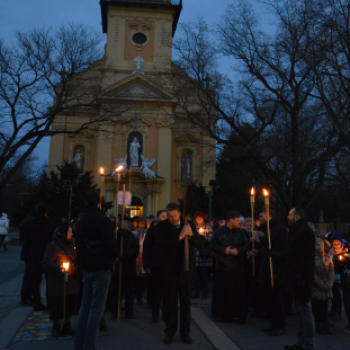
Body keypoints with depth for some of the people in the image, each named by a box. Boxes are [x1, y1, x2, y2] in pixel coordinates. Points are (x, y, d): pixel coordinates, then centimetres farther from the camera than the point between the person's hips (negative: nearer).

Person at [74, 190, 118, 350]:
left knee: (85, 306, 14)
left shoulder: (82, 221, 11)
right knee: (97, 308, -3)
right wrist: (113, 257, 4)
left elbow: (79, 244, 17)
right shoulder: (103, 219, -12)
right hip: (101, 267, -7)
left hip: (87, 268, 7)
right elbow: (111, 243, -16)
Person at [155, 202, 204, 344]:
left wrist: (191, 234, -20)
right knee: (170, 301, 6)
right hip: (169, 269, -2)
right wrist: (179, 237, -27)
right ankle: (170, 332, 21)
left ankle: (185, 332, 23)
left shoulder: (189, 224, 2)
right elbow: (163, 244, -19)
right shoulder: (162, 226, -4)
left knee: (186, 301, 10)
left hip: (187, 269, 2)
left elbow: (201, 244, -2)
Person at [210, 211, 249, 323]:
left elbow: (246, 245, 5)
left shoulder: (240, 232, 5)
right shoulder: (219, 231, 0)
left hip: (238, 267, 1)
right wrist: (224, 250, -11)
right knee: (223, 291, 3)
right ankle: (224, 314, 15)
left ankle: (240, 315, 12)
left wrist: (238, 250, -12)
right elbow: (213, 244, 0)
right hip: (223, 266, -1)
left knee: (238, 291, 2)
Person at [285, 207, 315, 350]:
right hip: (296, 278, 10)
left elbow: (306, 257, -22)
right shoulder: (297, 231, 16)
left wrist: (301, 278, -25)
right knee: (301, 311, 15)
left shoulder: (305, 232, -15)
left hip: (301, 279, -10)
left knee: (304, 311, -3)